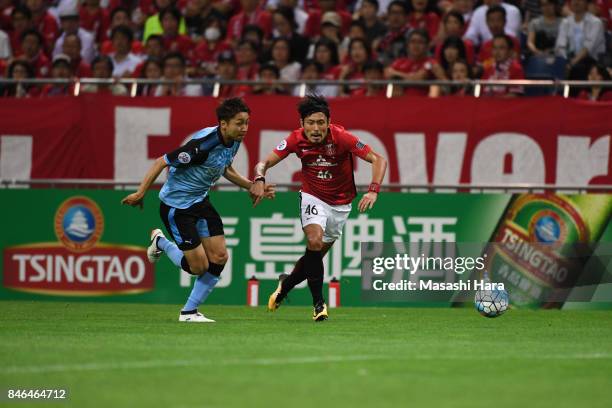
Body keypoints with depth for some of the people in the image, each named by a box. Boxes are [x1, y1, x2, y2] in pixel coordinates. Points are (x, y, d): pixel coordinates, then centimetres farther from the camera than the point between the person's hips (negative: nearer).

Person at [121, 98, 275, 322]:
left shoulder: (234, 141, -4)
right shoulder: (203, 144, -30)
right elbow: (162, 162, -22)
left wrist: (252, 186, 8)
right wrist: (140, 194, -19)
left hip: (200, 200, 8)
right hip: (176, 205, -8)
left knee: (219, 257, -1)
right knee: (199, 266, -7)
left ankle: (189, 311, 13)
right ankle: (161, 243, 22)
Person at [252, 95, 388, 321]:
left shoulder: (341, 137, -24)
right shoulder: (296, 139, -17)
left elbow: (378, 160, -24)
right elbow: (265, 163, -13)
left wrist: (373, 191, -39)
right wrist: (259, 180, -36)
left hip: (340, 204, 0)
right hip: (313, 198, 0)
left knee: (316, 255, 6)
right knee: (314, 242, -25)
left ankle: (286, 284, 37)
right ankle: (319, 303, -13)